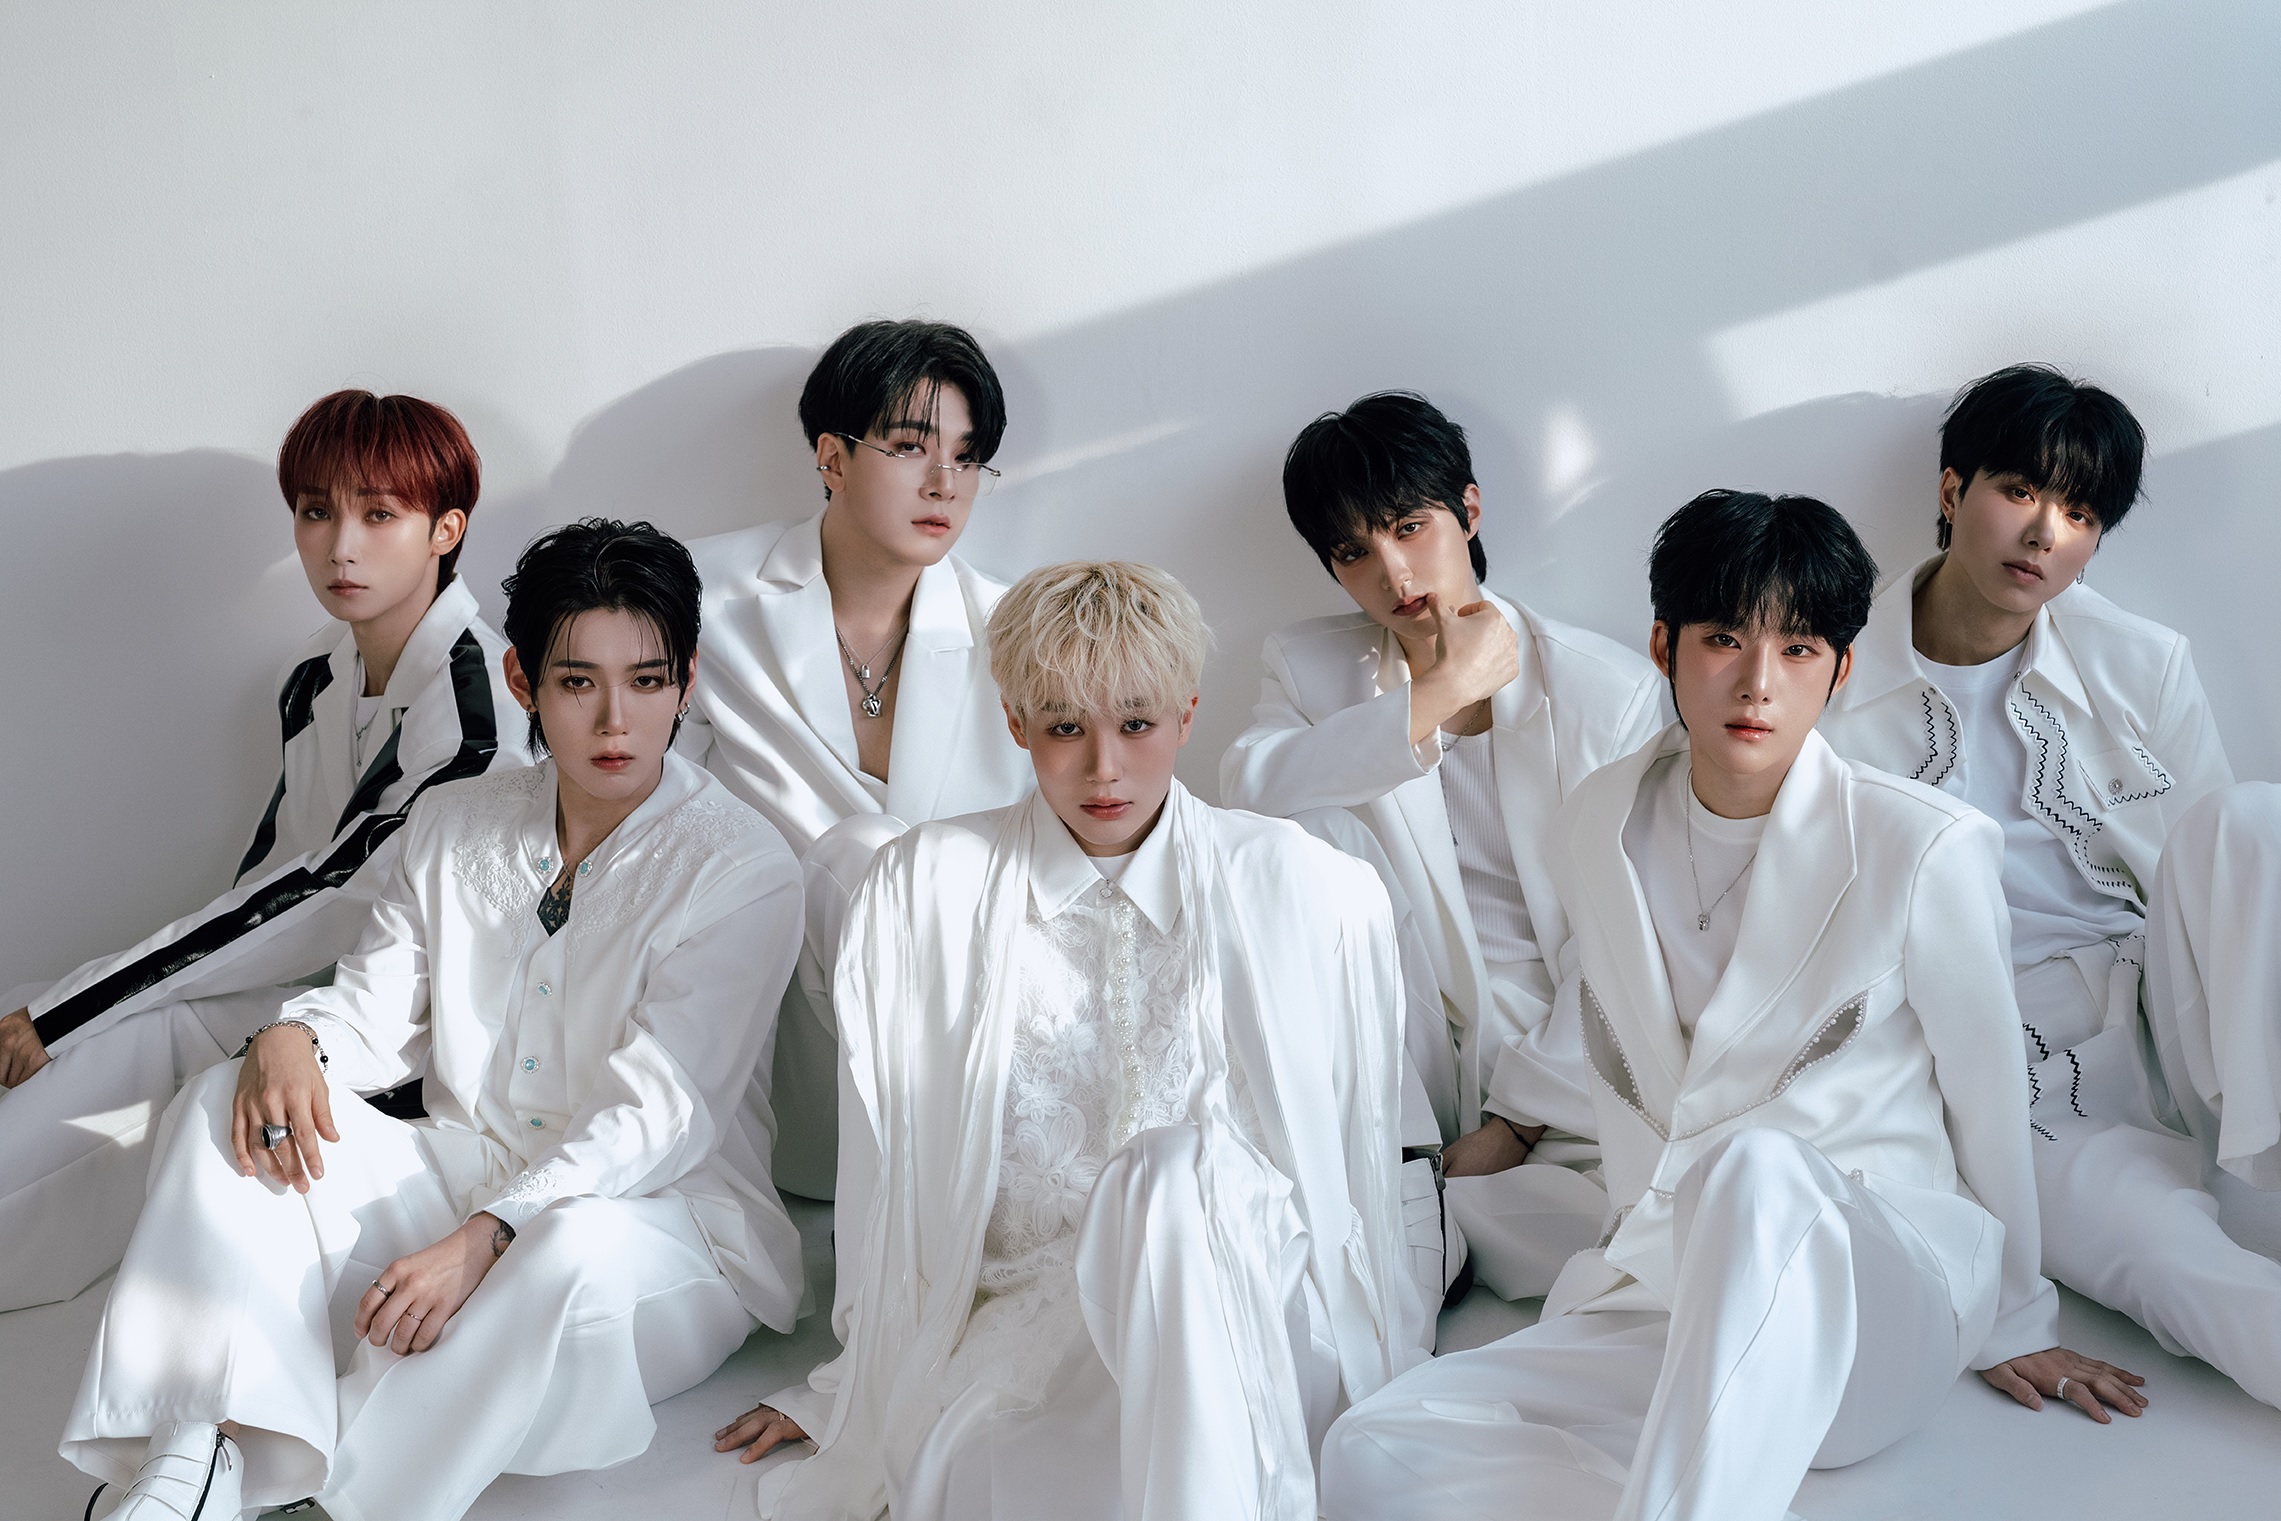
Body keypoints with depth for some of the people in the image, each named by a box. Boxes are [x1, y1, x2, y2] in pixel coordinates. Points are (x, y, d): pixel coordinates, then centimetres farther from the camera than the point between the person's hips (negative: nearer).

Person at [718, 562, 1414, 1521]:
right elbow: (887, 1166, 10)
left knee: (1177, 1166, -35)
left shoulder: (1314, 892, 2)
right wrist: (859, 1385, 15)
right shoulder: (923, 889, 4)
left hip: (1260, 1319, 1)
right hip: (1027, 1317, 0)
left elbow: (1359, 1151, 9)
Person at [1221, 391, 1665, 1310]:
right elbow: (1249, 787, -15)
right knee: (1321, 832, -22)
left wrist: (1515, 1121, -11)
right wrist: (1441, 693, -14)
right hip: (1397, 1063, 1)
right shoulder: (1310, 667, 9)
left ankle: (1429, 1203, -4)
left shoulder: (1612, 689, 1)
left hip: (1558, 1068, -1)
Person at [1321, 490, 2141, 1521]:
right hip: (1665, 1296, 5)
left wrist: (2014, 1325, 16)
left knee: (1752, 1168, -41)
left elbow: (1987, 1089, 5)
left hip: (1876, 1303, -4)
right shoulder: (1595, 826, 7)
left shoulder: (1923, 848, -6)